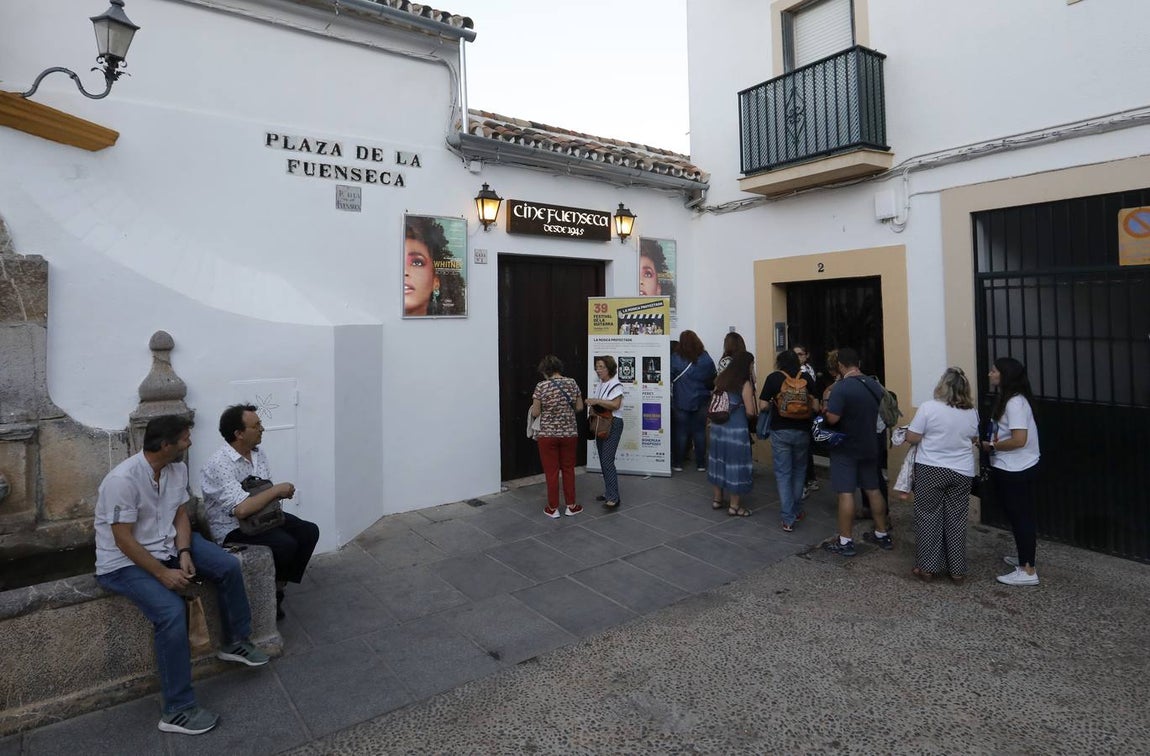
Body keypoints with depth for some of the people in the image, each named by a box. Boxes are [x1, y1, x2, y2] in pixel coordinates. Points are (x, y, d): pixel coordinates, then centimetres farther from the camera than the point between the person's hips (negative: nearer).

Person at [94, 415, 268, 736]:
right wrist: (164, 574, -22)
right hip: (124, 562, -7)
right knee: (172, 612, -27)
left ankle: (235, 642, 16)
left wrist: (184, 553, -11)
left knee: (229, 566, -5)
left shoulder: (178, 468, -4)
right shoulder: (123, 480, -27)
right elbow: (124, 540, -24)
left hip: (167, 545, 8)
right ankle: (178, 711, -14)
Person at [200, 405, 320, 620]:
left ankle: (278, 589, 4)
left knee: (309, 532, -7)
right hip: (232, 528, -8)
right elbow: (242, 509, -34)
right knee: (286, 545, -26)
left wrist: (282, 492, -12)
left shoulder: (258, 453, 1)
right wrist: (276, 490, -22)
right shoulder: (220, 464, -25)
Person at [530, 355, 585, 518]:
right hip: (569, 433, 3)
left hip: (548, 435, -3)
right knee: (568, 469, 14)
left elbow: (535, 413, -9)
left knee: (551, 471, 6)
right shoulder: (572, 383, -1)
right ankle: (571, 506, 20)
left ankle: (553, 509, 14)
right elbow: (580, 407, 4)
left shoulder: (541, 386, -11)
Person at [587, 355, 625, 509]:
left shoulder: (616, 385, -11)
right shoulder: (600, 384, 14)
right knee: (603, 461, 11)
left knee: (607, 461, -15)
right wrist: (592, 405, 7)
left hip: (612, 425, -9)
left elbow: (615, 405, -23)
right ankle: (609, 492, 21)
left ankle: (614, 498, -13)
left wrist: (597, 401, -27)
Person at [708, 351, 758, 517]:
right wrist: (756, 412, 7)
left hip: (718, 426, 7)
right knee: (736, 464, 3)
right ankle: (734, 506, 12)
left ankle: (717, 499, 28)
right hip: (736, 429, -7)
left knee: (719, 460, 17)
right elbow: (750, 412, -14)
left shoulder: (721, 379, 7)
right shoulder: (745, 384, -12)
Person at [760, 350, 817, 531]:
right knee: (799, 471, 20)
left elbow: (763, 406, -7)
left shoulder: (774, 378, -5)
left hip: (780, 431, -2)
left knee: (783, 473, 4)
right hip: (802, 431, 2)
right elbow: (815, 407, -2)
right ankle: (797, 510, 31)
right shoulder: (807, 378, 0)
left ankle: (788, 518, 1)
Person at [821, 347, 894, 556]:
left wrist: (828, 400, -9)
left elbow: (832, 418, -25)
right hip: (868, 445, 7)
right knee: (873, 490, 16)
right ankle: (882, 535, 29)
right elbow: (879, 412, 16)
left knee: (846, 493, -3)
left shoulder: (841, 387, -20)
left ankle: (845, 542, 3)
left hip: (845, 448, -7)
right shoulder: (874, 384, 3)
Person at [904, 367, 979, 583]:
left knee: (929, 517, 7)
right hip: (962, 472, 4)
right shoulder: (972, 412, 2)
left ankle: (927, 567, 12)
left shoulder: (929, 407, -14)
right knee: (956, 520, 11)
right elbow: (973, 439, 17)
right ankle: (957, 570, 19)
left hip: (930, 469, -4)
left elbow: (912, 437, -11)